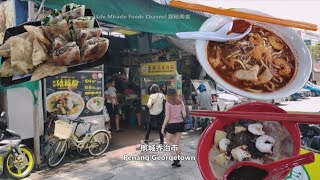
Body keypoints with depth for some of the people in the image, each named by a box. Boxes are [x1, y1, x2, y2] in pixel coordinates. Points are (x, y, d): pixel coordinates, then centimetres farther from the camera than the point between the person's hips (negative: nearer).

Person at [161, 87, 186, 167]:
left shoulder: (168, 103, -12)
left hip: (172, 124, -5)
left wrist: (163, 127, -7)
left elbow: (167, 117, -13)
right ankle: (178, 161, 17)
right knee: (177, 143, 13)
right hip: (180, 123, 5)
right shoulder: (180, 102, 1)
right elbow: (184, 114, -2)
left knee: (168, 141, 14)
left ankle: (175, 157, 2)